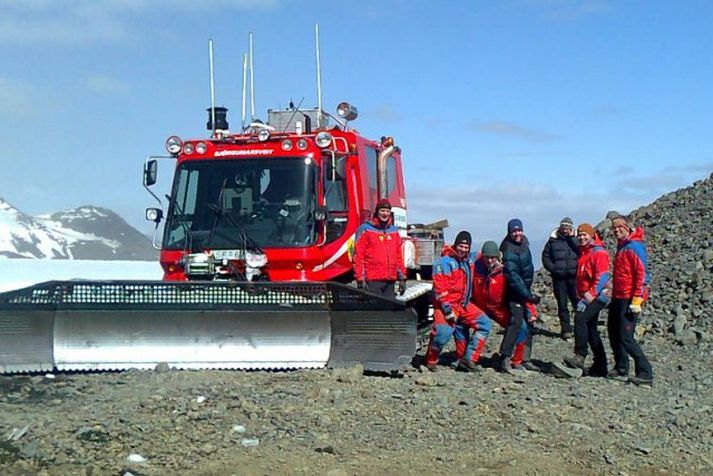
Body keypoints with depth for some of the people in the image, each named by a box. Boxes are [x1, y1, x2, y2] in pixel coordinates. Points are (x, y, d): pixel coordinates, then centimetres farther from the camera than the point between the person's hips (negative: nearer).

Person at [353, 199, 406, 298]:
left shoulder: (394, 231, 17)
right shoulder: (365, 229, 0)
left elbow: (399, 256, 19)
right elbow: (358, 255, -5)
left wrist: (402, 277, 13)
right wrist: (360, 278, -11)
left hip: (390, 281, 5)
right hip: (373, 281, -5)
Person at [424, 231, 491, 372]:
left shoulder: (469, 259, 9)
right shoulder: (445, 262, -13)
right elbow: (439, 288, -19)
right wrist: (447, 309, -24)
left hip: (464, 305, 8)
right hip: (447, 304, -8)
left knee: (484, 323, 1)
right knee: (443, 332, -26)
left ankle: (468, 359, 2)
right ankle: (431, 361, -1)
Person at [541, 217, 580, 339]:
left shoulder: (575, 239, 5)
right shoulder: (553, 240, 6)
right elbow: (545, 256, 10)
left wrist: (572, 237, -11)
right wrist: (552, 268, -3)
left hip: (573, 276, -1)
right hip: (559, 277, 1)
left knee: (577, 301, -3)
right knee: (562, 304, 3)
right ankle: (566, 330, 8)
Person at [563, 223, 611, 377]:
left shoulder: (599, 252, -9)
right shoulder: (583, 253, 18)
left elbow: (602, 276, -18)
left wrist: (592, 294, -23)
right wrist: (582, 294, 15)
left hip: (597, 295, -9)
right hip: (586, 296, 9)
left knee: (580, 318, -27)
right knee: (590, 330, 10)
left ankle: (580, 357, -31)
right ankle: (600, 366, 17)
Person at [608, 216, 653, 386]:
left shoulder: (634, 247, -12)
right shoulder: (621, 247, 16)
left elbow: (642, 274, -19)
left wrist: (637, 299, -23)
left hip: (629, 300, -9)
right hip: (618, 298, 9)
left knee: (626, 338, -11)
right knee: (614, 333, 14)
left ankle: (645, 373, -7)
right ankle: (621, 368, 27)